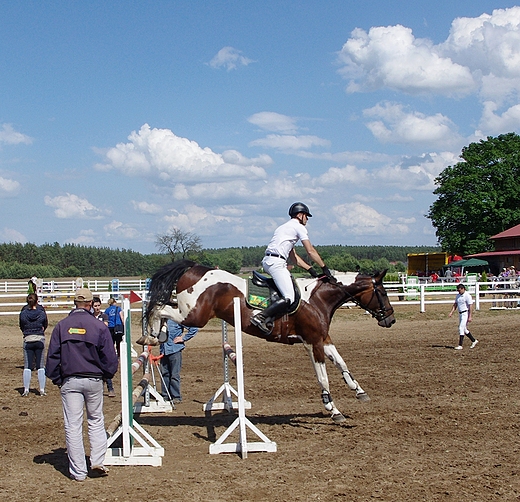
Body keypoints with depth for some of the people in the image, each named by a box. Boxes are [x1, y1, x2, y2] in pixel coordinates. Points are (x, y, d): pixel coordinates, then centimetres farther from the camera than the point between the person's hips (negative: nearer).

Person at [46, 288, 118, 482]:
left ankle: (78, 471, 5)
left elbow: (52, 356, 0)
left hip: (69, 381, 0)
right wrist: (106, 375, 14)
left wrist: (57, 380, 10)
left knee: (72, 426, 3)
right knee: (96, 421, 15)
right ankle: (97, 462, 5)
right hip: (94, 380, 0)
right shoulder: (99, 326, -6)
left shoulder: (61, 326, -2)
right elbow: (110, 358, -3)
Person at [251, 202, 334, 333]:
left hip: (267, 261, 10)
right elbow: (311, 251, 0)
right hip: (276, 262, -10)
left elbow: (293, 256, 30)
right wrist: (324, 268, 6)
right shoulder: (299, 227, 3)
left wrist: (310, 269, 25)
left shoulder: (285, 227, 30)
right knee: (288, 298, -16)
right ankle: (260, 317, -27)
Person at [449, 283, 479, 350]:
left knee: (461, 328, -12)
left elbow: (470, 307, -16)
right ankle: (474, 341, 28)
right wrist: (451, 312, 0)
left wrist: (469, 317, -20)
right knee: (464, 329, 14)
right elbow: (455, 304, 13)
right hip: (460, 314, 9)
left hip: (465, 313, -9)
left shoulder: (467, 296, -14)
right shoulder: (458, 295, 10)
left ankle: (460, 345, -10)